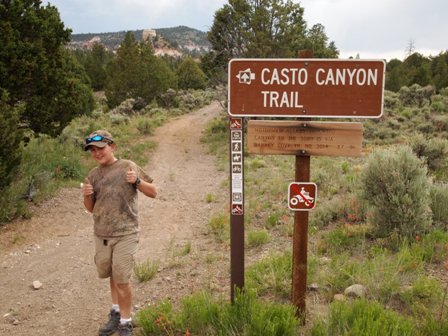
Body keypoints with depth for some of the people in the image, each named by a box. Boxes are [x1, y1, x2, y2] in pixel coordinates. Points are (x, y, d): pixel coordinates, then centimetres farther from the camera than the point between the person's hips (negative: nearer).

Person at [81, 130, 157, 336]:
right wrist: (87, 195, -7)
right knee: (112, 275, 18)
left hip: (125, 234, -5)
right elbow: (91, 208, 14)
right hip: (101, 234, 5)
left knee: (122, 280, -4)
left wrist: (137, 181, -20)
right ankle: (116, 312, 38)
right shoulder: (93, 175, 7)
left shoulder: (128, 167, -5)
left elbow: (153, 193, -2)